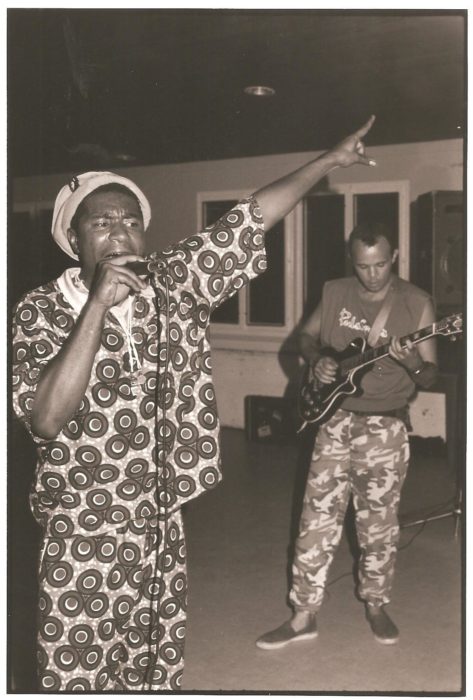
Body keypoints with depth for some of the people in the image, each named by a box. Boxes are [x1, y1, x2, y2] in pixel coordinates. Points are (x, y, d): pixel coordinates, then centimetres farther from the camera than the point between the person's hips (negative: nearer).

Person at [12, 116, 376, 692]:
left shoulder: (171, 283, -1)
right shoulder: (39, 313, -12)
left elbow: (246, 223, 2)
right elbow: (46, 420, -27)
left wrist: (327, 160, 3)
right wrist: (97, 306, -29)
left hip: (161, 528, 4)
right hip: (82, 539, -4)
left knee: (156, 672, 18)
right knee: (79, 676, 7)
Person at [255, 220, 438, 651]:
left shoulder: (416, 304, -6)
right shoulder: (334, 293, 3)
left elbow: (430, 376, -4)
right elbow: (307, 336, 18)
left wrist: (411, 364, -27)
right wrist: (317, 361, -3)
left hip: (384, 427, -2)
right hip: (335, 419, 2)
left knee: (379, 526, 8)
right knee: (317, 521, 3)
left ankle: (376, 605, 30)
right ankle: (303, 616, 14)